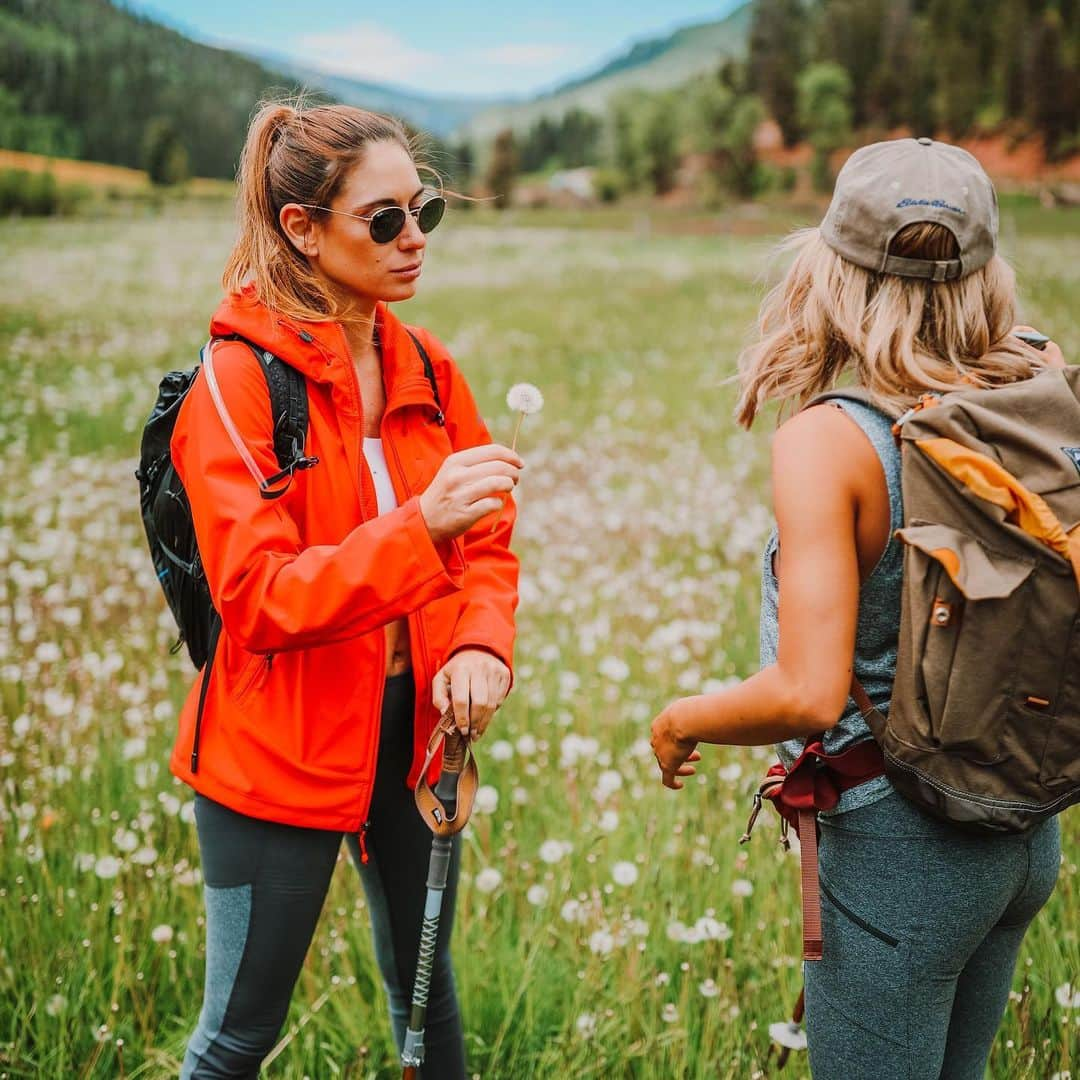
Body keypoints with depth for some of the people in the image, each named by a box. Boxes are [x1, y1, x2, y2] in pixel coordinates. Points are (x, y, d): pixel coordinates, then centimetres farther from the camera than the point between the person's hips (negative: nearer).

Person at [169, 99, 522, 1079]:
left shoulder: (426, 370, 3)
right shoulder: (235, 384, -16)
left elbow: (487, 539, 7)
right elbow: (259, 600, -23)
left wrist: (481, 642, -15)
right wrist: (420, 525, -36)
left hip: (411, 722, 6)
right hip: (281, 744, -5)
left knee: (425, 987, 20)